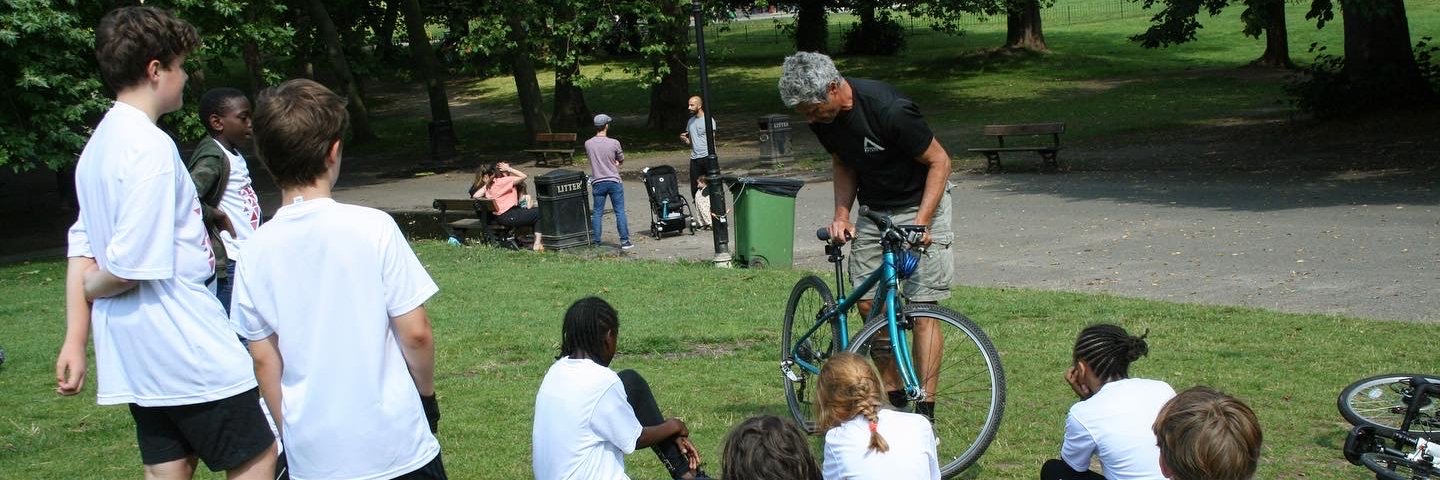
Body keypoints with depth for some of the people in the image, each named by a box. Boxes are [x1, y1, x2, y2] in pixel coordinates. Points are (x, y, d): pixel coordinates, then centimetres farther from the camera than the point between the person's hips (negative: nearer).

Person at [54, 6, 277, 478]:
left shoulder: (101, 142, 11)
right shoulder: (151, 146, -18)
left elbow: (82, 247, 12)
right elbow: (132, 266, -22)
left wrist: (75, 339, 13)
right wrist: (91, 287, 0)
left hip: (137, 353, 9)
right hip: (187, 350, -9)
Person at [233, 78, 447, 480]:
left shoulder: (256, 251, -3)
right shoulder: (373, 228, -13)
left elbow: (264, 359, 3)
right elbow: (415, 333, -10)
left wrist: (288, 432, 15)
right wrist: (427, 392, 7)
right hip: (394, 446, -3)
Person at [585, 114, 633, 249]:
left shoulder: (588, 144, -3)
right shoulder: (614, 143, -11)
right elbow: (621, 160, 2)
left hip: (597, 182, 2)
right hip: (614, 181, -2)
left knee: (597, 213, 9)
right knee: (620, 212, 4)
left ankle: (595, 241, 11)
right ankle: (624, 241, 4)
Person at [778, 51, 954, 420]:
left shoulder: (889, 109, -30)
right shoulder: (821, 117, -9)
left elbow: (939, 161, -19)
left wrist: (921, 222, -25)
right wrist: (841, 215, -5)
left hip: (920, 206, -6)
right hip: (874, 211, 6)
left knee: (922, 309, -8)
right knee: (868, 304, 2)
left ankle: (925, 413, -4)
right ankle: (893, 397, 15)